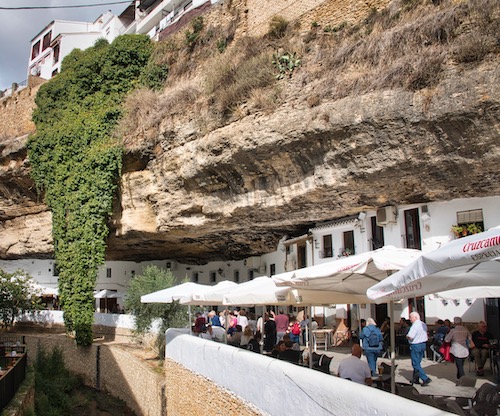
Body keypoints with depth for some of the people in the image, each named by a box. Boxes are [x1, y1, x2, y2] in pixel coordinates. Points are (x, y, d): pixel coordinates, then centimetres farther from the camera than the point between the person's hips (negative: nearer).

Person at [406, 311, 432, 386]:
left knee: (416, 364, -1)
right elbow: (426, 336, 16)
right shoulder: (424, 324, 8)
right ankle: (416, 379, 24)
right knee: (418, 363, 17)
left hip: (415, 346, -9)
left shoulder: (415, 325, -20)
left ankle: (425, 379, -8)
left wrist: (407, 336, -6)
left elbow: (410, 337, -26)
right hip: (423, 344, 9)